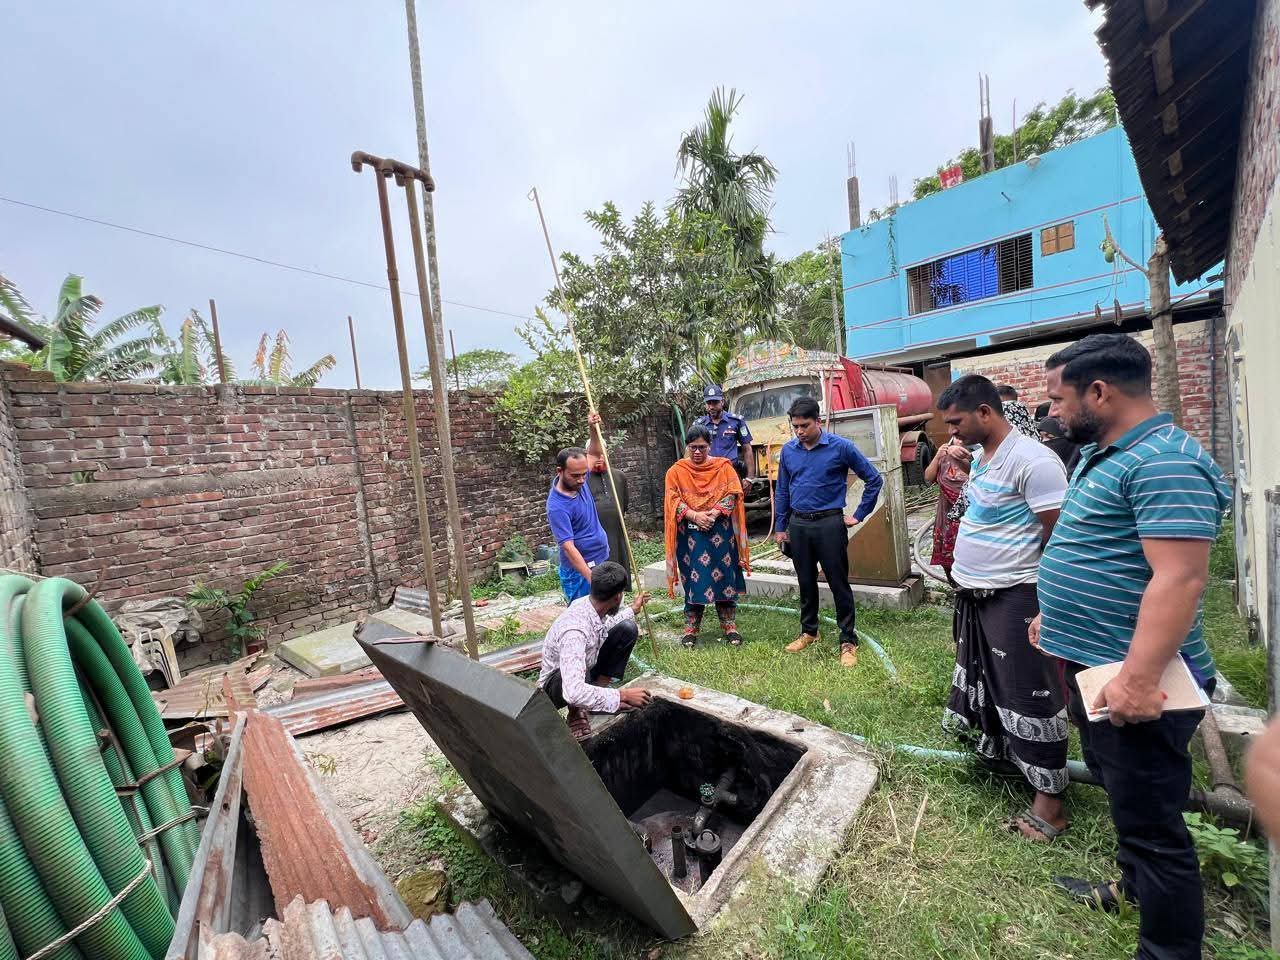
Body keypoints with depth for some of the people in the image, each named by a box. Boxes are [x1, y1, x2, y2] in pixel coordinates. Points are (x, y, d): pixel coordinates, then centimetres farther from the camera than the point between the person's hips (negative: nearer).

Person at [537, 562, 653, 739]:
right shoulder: (574, 631, -39)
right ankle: (578, 710, -8)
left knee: (628, 628, -9)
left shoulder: (590, 603, -14)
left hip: (588, 667, 8)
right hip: (557, 683, -7)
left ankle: (599, 688, -5)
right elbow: (573, 691, -46)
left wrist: (632, 609, 23)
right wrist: (622, 696, -39)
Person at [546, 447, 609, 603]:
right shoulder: (557, 507, -25)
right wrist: (593, 579, -34)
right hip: (580, 571, -8)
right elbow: (568, 547, -28)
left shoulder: (577, 481, -3)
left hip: (600, 562, 8)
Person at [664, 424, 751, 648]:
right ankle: (690, 630, 16)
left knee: (724, 577, 5)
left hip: (720, 532, 0)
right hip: (690, 534, 0)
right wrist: (695, 516, -17)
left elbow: (732, 494, -4)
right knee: (693, 579, 4)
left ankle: (730, 628, 17)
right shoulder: (676, 470, 3)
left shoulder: (723, 466, 4)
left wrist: (714, 513, -18)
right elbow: (673, 500, -4)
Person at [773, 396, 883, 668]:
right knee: (806, 582, 15)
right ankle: (808, 631, 31)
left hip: (830, 524, -3)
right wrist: (780, 527, 10)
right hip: (798, 525, 4)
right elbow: (782, 491, 11)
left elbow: (874, 479, 0)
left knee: (839, 584, 3)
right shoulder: (788, 450, 3)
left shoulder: (841, 447, -8)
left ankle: (848, 640, 17)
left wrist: (859, 515, -1)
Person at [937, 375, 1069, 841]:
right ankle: (993, 749, 44)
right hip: (974, 594, 9)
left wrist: (1048, 606, -18)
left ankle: (1049, 802, 19)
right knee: (983, 680, 23)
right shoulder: (980, 456, 8)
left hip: (1014, 599, -9)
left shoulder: (1032, 461, -19)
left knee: (1028, 694, 3)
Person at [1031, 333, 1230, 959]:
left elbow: (1180, 579, -28)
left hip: (1131, 680, -10)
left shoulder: (1164, 462, -21)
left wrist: (1138, 680, -28)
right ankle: (1132, 887, 48)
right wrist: (1054, 615, 21)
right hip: (1092, 665, 10)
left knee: (1149, 820, 5)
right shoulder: (1100, 455, 10)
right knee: (1121, 793, 27)